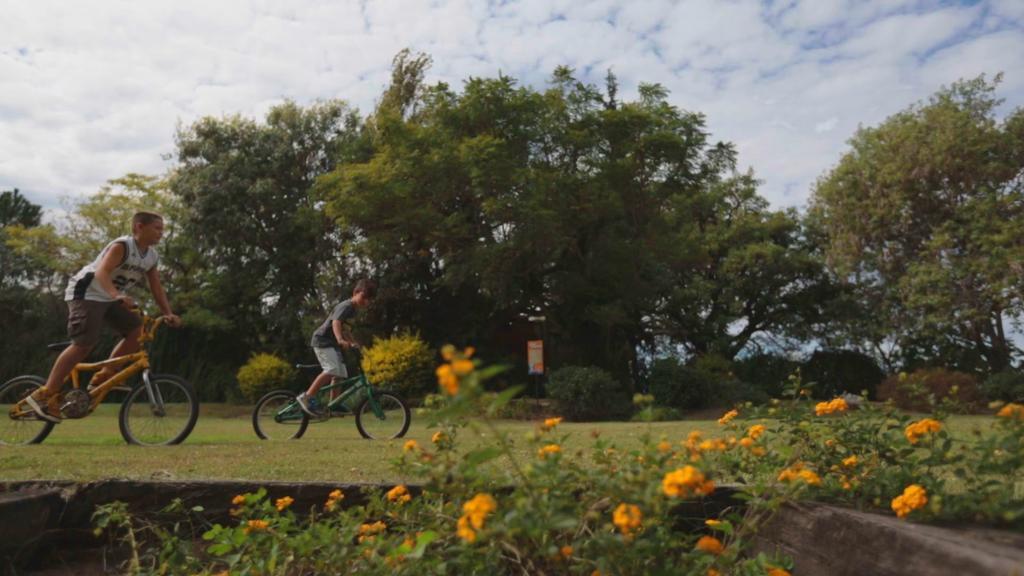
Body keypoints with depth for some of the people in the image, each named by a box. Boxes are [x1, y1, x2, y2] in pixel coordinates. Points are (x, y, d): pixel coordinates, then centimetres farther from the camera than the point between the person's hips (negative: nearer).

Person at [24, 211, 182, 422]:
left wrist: (168, 313, -7)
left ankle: (105, 375, 4)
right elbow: (102, 272, -35)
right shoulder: (122, 246, -21)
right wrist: (117, 295, -52)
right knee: (84, 345, -17)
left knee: (139, 331, -6)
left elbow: (156, 288, 5)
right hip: (86, 294, -8)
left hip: (110, 299, 8)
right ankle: (45, 395, -9)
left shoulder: (152, 257, 2)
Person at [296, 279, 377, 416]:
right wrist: (340, 340, -50)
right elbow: (336, 322, -34)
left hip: (332, 343, 10)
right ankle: (306, 397, -21)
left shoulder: (353, 309, 14)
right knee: (332, 370, -25)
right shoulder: (346, 306, -16)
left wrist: (353, 342, 31)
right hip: (322, 340, -10)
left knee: (341, 373, 7)